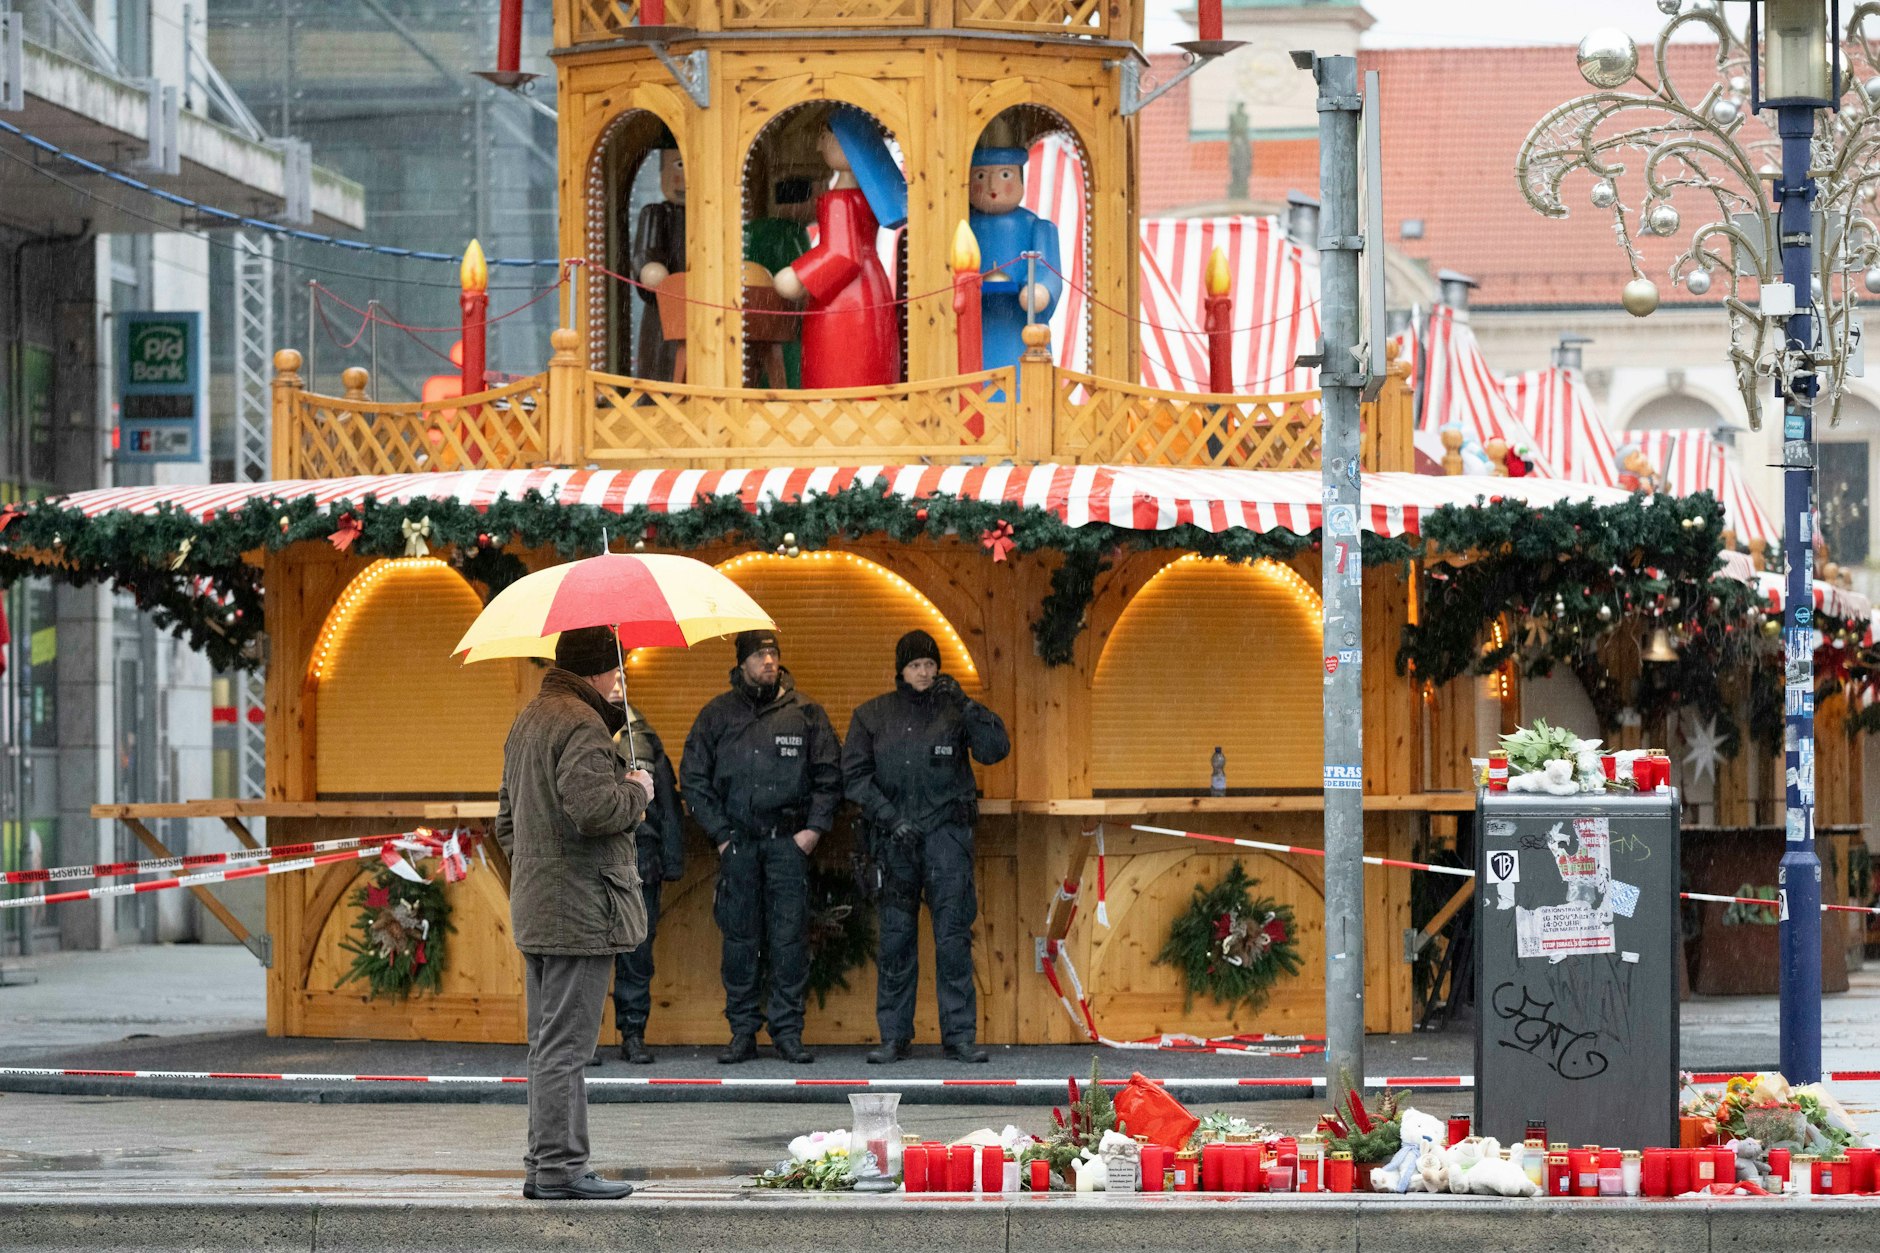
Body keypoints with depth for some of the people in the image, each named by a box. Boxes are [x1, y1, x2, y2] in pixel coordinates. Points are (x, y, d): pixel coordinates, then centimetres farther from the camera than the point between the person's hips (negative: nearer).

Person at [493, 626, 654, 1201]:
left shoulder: (528, 719, 19)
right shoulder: (582, 725, -14)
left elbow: (507, 817, 25)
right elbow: (592, 807, -27)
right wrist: (637, 791, -9)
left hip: (534, 907, 10)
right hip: (579, 909, -10)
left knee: (547, 1044, 14)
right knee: (565, 1045, -8)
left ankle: (544, 1165, 17)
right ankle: (560, 1168, -7)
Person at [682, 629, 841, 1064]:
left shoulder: (805, 714, 6)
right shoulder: (718, 715, 7)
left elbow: (829, 775, 8)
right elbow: (694, 778, 8)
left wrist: (815, 827, -2)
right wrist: (720, 833, 0)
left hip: (789, 840, -1)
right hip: (737, 842, 1)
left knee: (790, 936, -3)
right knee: (739, 938, 2)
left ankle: (788, 1030, 2)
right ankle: (742, 1032, 7)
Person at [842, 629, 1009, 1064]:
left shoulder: (953, 711, 6)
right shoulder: (872, 716, 8)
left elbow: (995, 750, -5)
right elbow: (854, 776, 5)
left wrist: (964, 706, -14)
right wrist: (890, 817, -6)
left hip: (947, 833, -1)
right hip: (895, 837, 1)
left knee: (953, 936, -5)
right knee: (895, 938, 2)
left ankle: (960, 1035, -3)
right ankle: (894, 1036, 8)